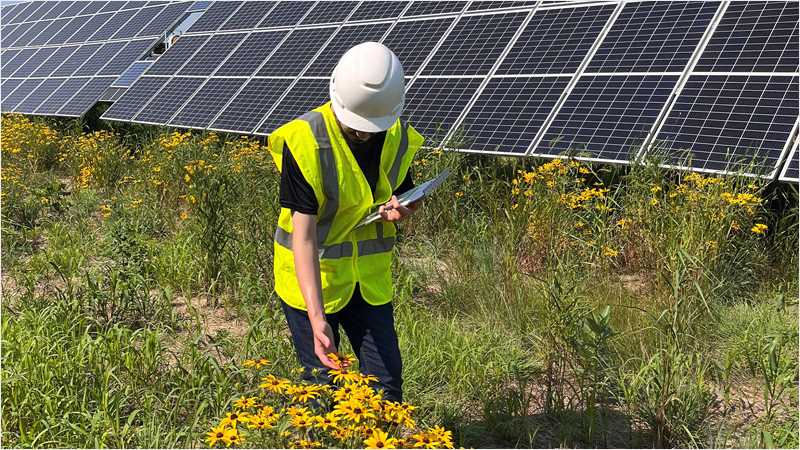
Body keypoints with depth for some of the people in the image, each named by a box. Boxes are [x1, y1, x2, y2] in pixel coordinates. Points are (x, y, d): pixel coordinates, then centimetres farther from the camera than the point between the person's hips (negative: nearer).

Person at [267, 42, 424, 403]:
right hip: (310, 278, -4)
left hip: (370, 278, 4)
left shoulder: (399, 139, -6)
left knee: (386, 377, 7)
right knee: (322, 380, 1)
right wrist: (316, 316, -34)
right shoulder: (304, 141, -23)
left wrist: (402, 209, -14)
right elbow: (304, 235, -26)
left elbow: (409, 195, 13)